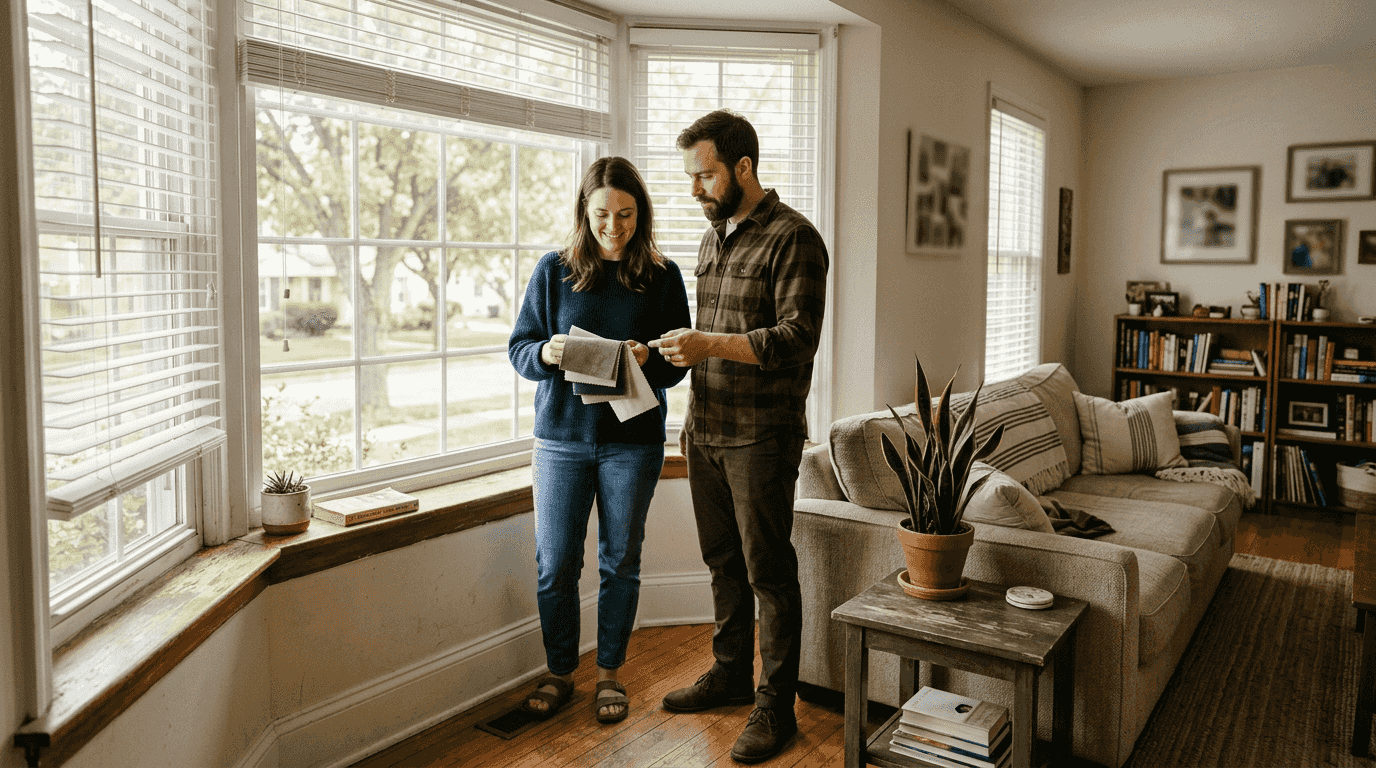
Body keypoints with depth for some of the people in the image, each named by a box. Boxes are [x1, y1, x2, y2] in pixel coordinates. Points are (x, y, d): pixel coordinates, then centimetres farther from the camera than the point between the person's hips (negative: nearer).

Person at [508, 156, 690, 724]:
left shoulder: (662, 277, 1)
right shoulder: (553, 271, 1)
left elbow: (677, 364, 1)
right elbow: (518, 347, 3)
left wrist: (646, 360, -20)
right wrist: (545, 353, -19)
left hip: (633, 439, 0)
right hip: (562, 436, 0)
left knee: (621, 561, 10)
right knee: (555, 564, 5)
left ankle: (610, 673, 28)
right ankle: (559, 673, 25)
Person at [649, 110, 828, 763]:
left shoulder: (791, 238, -10)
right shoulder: (711, 238, 15)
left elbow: (797, 338, -18)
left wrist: (710, 344, -24)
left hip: (762, 437, -7)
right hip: (707, 431, 8)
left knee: (768, 573, 1)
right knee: (723, 562, 17)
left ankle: (775, 706, 13)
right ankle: (731, 674, 32)